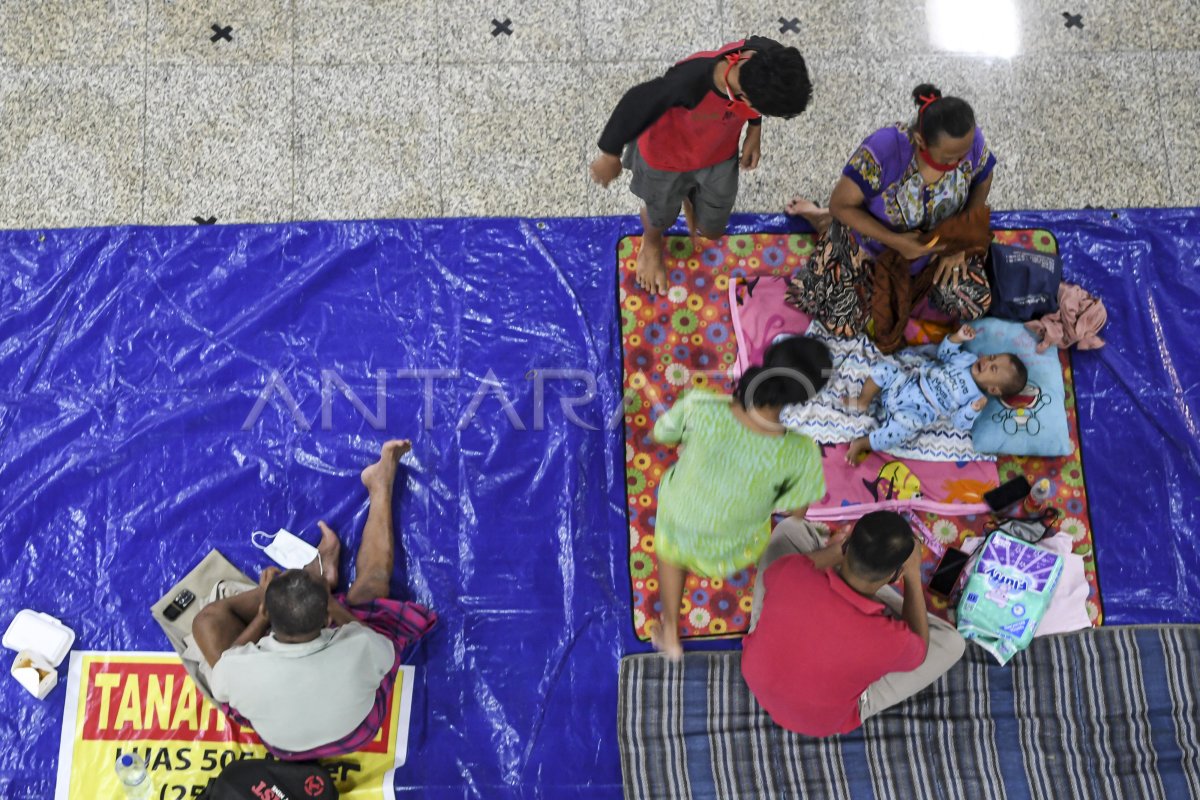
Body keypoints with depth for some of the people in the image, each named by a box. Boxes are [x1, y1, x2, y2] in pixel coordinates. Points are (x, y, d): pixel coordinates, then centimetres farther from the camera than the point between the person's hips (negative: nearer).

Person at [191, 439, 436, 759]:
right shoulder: (359, 649, -42)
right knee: (371, 586, 6)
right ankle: (381, 482, 26)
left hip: (282, 745, 0)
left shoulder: (243, 671, -41)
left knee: (209, 618, 6)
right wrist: (331, 604, -13)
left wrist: (261, 616, -16)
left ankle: (320, 567, 19)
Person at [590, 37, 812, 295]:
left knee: (711, 230, 23)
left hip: (720, 154, 4)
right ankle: (651, 245, 64)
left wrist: (754, 130, -1)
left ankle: (691, 200, 59)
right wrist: (610, 155, -16)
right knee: (659, 216, 27)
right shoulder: (691, 81, -47)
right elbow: (636, 103, -29)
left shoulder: (763, 59, -33)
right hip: (666, 156, -4)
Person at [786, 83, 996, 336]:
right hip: (871, 237, -4)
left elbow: (981, 184, -3)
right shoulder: (883, 150, -40)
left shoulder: (970, 140, -27)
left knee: (975, 306, -5)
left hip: (934, 239, 4)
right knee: (842, 325, -5)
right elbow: (841, 204, -26)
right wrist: (895, 242, -32)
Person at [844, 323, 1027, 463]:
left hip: (915, 411, -6)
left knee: (908, 424, -38)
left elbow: (960, 423, -14)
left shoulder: (976, 398, -10)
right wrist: (958, 337, 4)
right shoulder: (968, 358, 7)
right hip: (905, 383, 7)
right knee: (883, 369, -12)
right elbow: (943, 353, 20)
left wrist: (974, 409, -32)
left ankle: (861, 444, -28)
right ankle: (863, 403, 3)